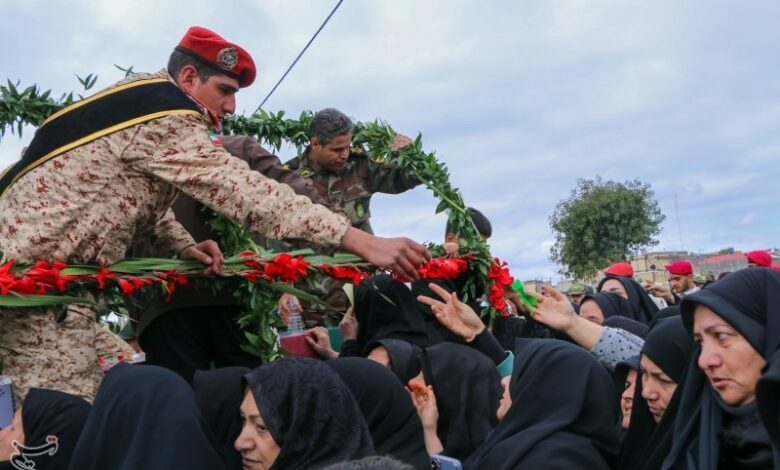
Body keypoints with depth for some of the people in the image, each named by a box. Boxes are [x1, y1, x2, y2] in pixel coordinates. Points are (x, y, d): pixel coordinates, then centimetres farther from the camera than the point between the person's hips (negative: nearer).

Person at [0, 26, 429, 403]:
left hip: (35, 259, 11)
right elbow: (244, 191, -26)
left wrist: (183, 245, -1)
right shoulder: (163, 118, -19)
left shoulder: (144, 99, 13)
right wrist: (364, 242, -29)